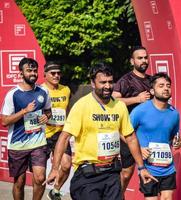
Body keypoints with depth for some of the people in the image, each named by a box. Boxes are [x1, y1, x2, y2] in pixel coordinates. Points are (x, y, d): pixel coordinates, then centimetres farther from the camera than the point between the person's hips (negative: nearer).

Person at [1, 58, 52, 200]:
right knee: (19, 181, 9)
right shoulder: (12, 94, -9)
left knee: (40, 178, -11)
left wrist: (46, 117, -3)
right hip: (17, 145, -2)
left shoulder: (43, 92, 3)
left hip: (38, 142, 2)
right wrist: (25, 110, -20)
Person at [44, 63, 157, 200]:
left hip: (112, 172, 4)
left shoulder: (120, 106, 4)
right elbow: (64, 137, -14)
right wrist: (55, 169, -22)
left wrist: (141, 168, 11)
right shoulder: (82, 105, -10)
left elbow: (131, 138, 12)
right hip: (87, 173, -4)